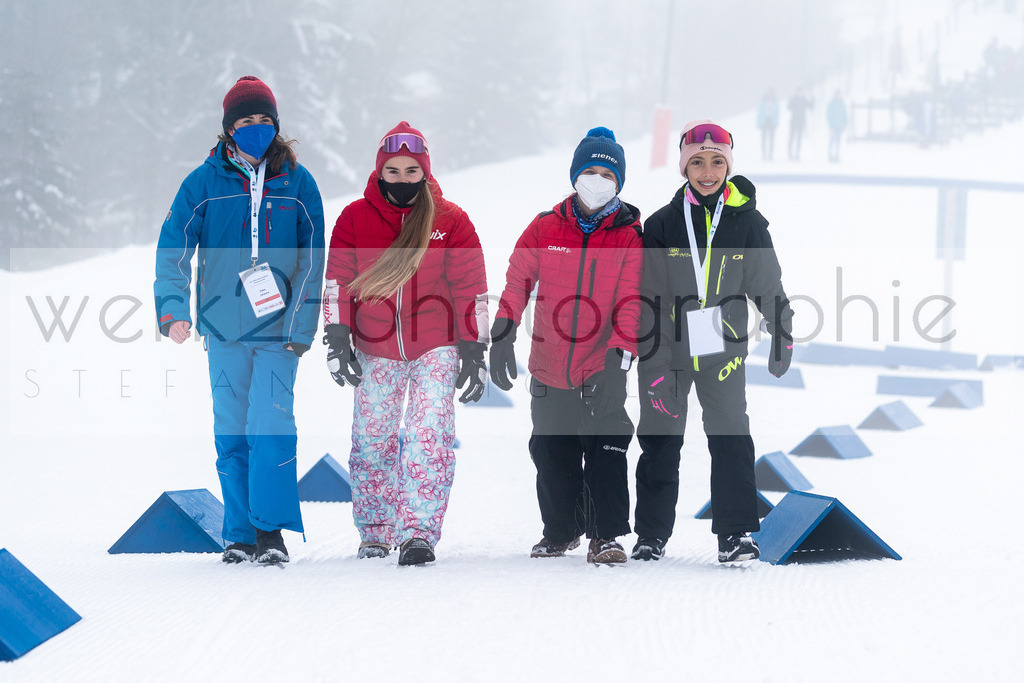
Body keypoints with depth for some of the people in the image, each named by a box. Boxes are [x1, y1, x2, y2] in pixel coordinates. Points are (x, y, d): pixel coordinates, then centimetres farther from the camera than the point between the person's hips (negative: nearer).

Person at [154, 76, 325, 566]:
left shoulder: (297, 182, 3)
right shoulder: (205, 182, 2)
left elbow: (312, 257, 5)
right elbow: (173, 248, -1)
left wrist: (301, 326, -3)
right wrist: (172, 310, -15)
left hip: (278, 328, -1)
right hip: (224, 328, 1)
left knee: (270, 425, -13)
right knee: (231, 433, 5)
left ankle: (271, 529, -7)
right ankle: (240, 535, 13)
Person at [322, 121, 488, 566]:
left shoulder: (450, 222, -3)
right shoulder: (354, 219, 0)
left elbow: (471, 293, 0)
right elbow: (338, 284, 3)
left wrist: (474, 353, -2)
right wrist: (337, 340, -5)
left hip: (436, 348, -2)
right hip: (376, 350, 2)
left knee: (429, 437, -14)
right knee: (371, 440, 5)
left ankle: (420, 532, -15)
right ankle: (375, 531, 19)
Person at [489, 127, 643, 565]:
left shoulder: (629, 236, -3)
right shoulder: (545, 229, 1)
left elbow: (631, 302, -8)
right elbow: (518, 282, 7)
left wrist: (619, 354, -21)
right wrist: (502, 337, -2)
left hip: (601, 371, -3)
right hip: (550, 370, 3)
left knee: (606, 453, -11)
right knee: (552, 458, 13)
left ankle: (606, 536, -5)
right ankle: (560, 532, 30)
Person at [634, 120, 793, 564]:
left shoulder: (747, 223, -1)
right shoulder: (662, 225, -3)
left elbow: (769, 287, 9)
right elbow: (648, 301, -4)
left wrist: (782, 339, 11)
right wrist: (654, 367, -10)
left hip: (723, 351, 0)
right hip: (667, 350, 0)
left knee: (731, 440, -5)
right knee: (660, 443, 5)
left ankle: (735, 534, 1)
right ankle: (651, 534, 15)